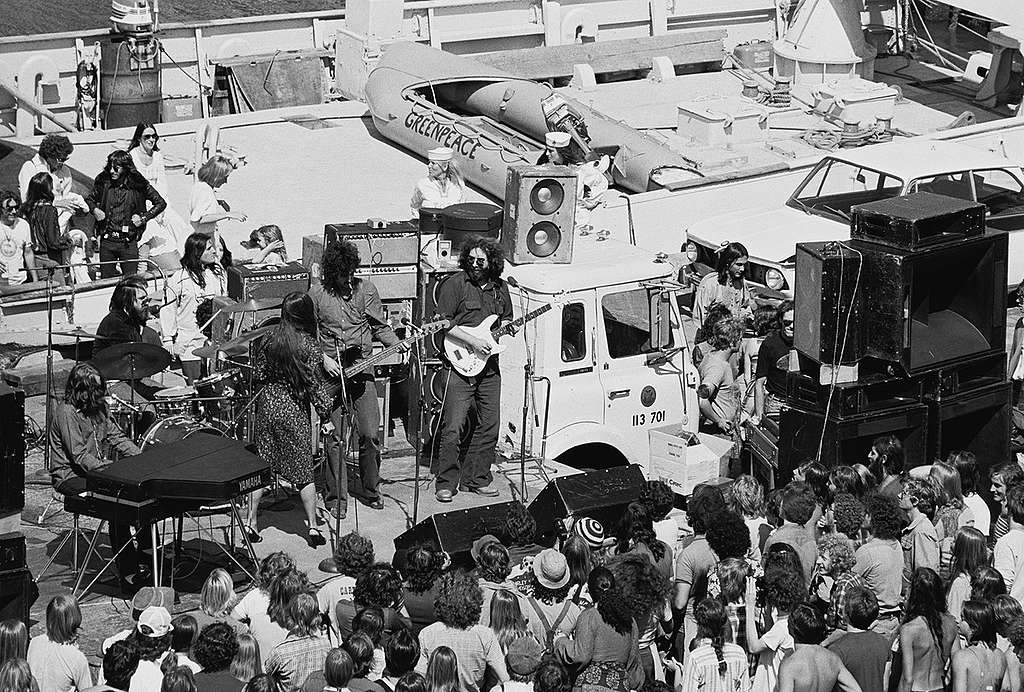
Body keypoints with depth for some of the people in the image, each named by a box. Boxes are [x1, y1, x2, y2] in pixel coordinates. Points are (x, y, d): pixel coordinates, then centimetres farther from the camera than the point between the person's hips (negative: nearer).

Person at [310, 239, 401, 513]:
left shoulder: (365, 288, 3)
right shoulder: (317, 293, -2)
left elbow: (380, 326, 8)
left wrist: (398, 345, -9)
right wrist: (323, 359, -12)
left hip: (361, 368, 2)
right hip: (330, 370, -2)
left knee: (371, 434, -3)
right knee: (335, 438, -4)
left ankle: (369, 489, 16)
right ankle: (336, 498, 6)